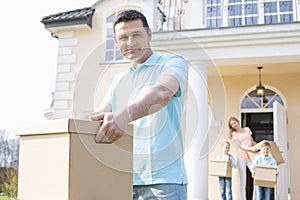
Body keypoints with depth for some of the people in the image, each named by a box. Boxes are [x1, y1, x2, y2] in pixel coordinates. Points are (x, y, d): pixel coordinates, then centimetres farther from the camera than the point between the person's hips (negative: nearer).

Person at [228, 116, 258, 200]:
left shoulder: (247, 129, 14)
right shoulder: (234, 134, 4)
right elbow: (240, 145, -8)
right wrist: (250, 149, -22)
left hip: (250, 157, 3)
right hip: (241, 157, -3)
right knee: (242, 181, -3)